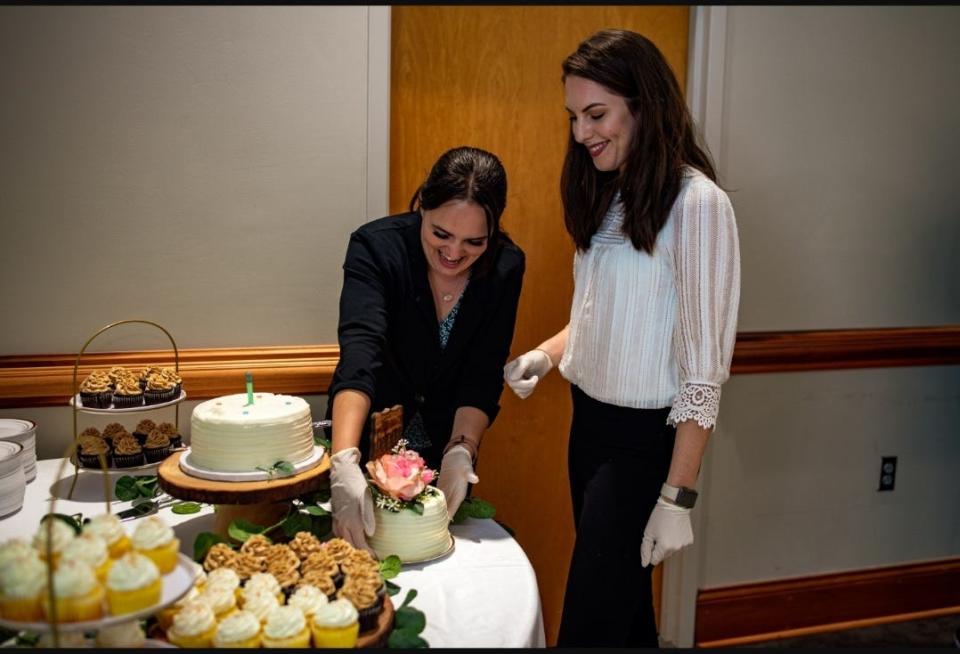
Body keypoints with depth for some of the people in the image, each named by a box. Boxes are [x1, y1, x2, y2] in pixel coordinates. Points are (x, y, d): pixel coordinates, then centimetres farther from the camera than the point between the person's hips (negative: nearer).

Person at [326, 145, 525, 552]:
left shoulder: (505, 268, -15)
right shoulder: (376, 246, -25)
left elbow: (483, 377, -15)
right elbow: (360, 351, -39)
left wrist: (461, 451, -30)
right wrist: (344, 463, -51)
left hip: (444, 446, 3)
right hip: (369, 441, -2)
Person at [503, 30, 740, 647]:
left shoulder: (696, 203, -16)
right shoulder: (608, 197, 8)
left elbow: (703, 367, -17)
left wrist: (678, 497, -18)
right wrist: (545, 354, -1)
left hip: (644, 438, -7)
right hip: (590, 421, 7)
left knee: (591, 619, 2)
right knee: (622, 597, 20)